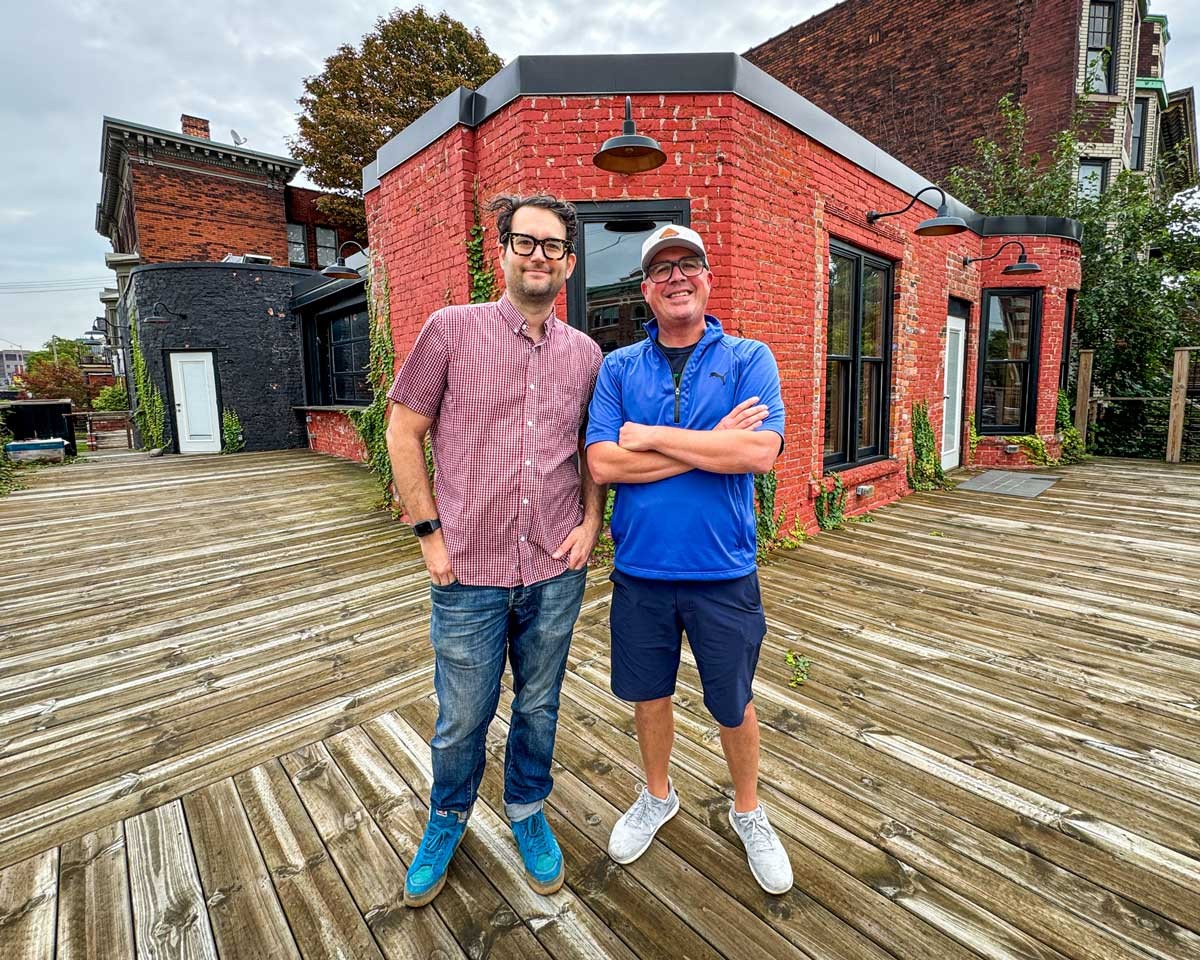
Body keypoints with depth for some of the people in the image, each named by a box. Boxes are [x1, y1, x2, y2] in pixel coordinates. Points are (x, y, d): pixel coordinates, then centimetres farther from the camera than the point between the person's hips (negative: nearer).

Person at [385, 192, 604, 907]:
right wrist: (429, 532, -6)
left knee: (539, 707, 19)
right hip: (469, 573, -2)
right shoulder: (452, 329, -4)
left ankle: (528, 812, 46)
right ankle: (448, 817, 45)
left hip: (556, 574, 3)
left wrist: (592, 521, 2)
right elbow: (404, 431, -1)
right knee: (462, 719, 15)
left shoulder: (585, 353, 5)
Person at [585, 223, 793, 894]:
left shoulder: (749, 359, -3)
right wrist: (711, 445, -17)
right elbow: (603, 464, -12)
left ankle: (749, 813, 45)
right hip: (640, 569, 2)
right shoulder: (619, 368, 1)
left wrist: (653, 437, -15)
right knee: (650, 693, 20)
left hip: (724, 570, -1)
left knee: (733, 704, 16)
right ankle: (657, 797, 48)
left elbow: (761, 451, -20)